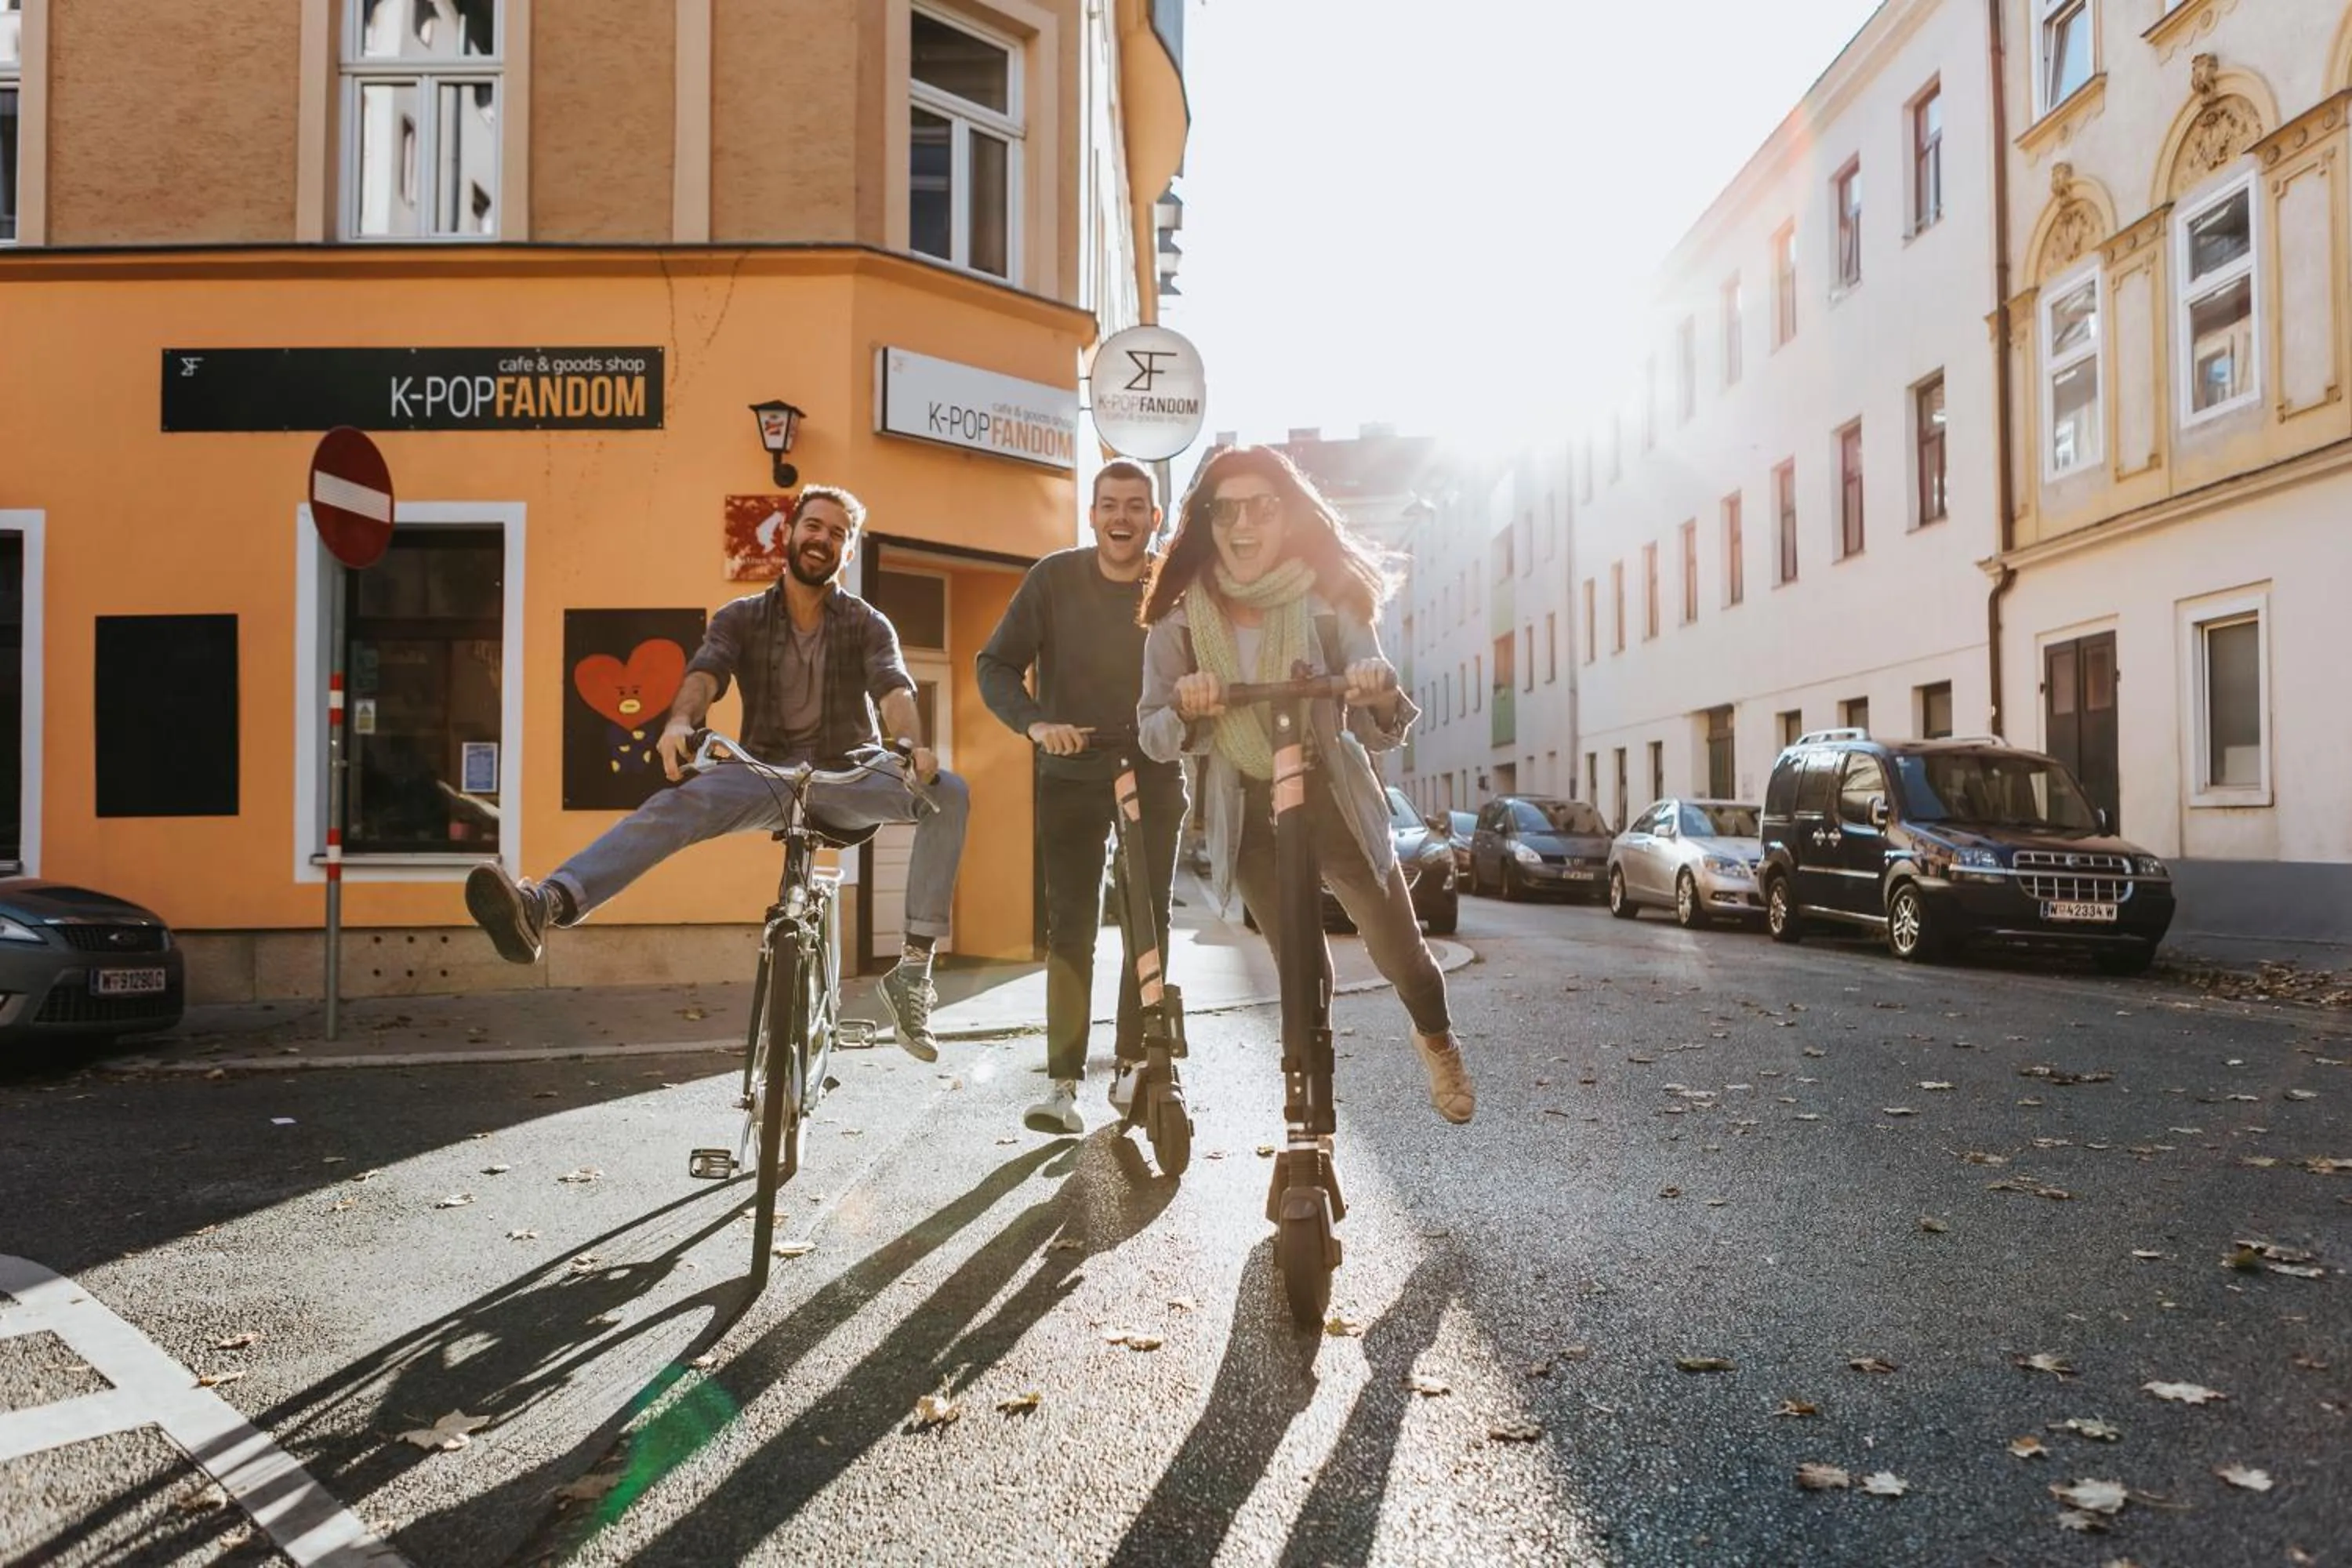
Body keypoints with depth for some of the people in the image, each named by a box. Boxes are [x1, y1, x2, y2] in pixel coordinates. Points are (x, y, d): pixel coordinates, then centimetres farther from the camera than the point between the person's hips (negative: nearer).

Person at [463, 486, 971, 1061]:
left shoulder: (868, 624, 6)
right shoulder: (741, 618, 8)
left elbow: (895, 689, -12)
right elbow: (704, 674, -11)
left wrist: (911, 745, -36)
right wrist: (680, 722, -36)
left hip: (848, 777, 0)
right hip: (765, 774, 0)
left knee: (949, 792, -27)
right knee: (674, 807, -29)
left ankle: (914, 967, -27)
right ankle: (545, 906, -50)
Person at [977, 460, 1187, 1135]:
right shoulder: (1054, 577, -9)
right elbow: (996, 665, -8)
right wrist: (1035, 722, -25)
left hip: (1155, 773, 1)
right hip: (1072, 774, -1)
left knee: (1150, 922, 3)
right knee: (1070, 926, -4)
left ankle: (1132, 1067, 16)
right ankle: (1063, 1084, -2)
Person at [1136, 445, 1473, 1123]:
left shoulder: (1329, 605, -12)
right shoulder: (1180, 622, -8)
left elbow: (1379, 732, -15)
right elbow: (1153, 737, -5)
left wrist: (1383, 699, -38)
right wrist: (1185, 712, -27)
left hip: (1335, 804, -1)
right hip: (1249, 818, 1)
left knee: (1399, 951, 11)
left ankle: (1437, 1041, 45)